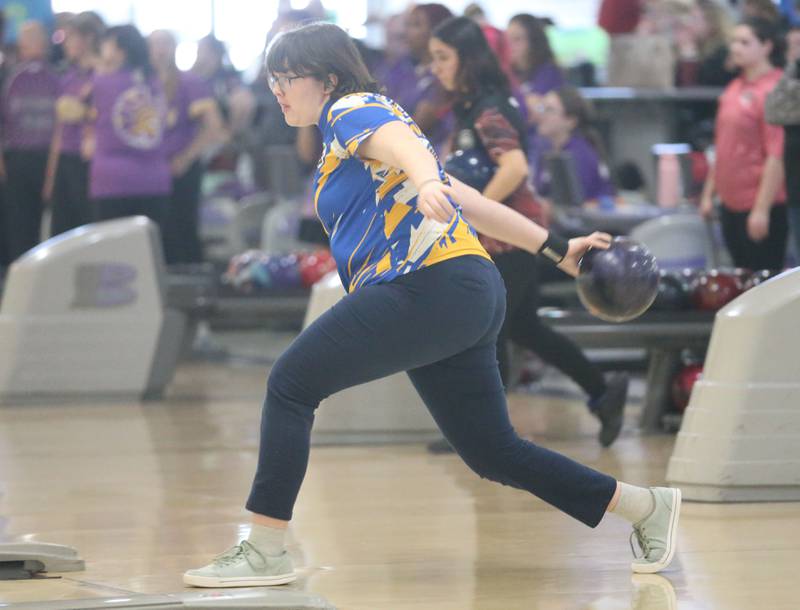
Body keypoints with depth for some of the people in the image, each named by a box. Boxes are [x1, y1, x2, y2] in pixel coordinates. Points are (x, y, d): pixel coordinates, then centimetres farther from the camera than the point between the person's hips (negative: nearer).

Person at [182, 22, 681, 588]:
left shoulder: (353, 111, 0)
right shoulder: (346, 137, 28)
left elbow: (404, 144, -25)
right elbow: (467, 200, 29)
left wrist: (427, 183, -48)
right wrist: (556, 248, 30)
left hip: (430, 283, -10)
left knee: (291, 384, -11)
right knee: (492, 451, 14)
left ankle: (266, 550, -12)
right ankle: (649, 506, 21)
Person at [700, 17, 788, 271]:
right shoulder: (734, 89, 11)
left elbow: (777, 155, -18)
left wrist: (762, 209, -21)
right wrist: (709, 193, 18)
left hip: (760, 206, -8)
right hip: (732, 203, 8)